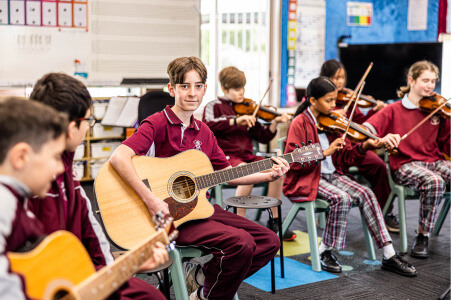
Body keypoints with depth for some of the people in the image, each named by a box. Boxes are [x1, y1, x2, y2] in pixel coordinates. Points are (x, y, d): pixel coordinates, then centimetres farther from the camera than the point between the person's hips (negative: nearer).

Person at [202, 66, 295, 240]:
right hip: (225, 157, -5)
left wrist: (275, 123, -3)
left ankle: (274, 221, -5)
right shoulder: (214, 106, 4)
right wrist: (236, 121, -25)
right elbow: (207, 124, -19)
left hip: (246, 156, 5)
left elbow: (263, 137, 14)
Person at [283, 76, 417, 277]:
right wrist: (325, 152, -24)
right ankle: (324, 252, -11)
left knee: (365, 194, -15)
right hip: (307, 178, -6)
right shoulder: (300, 123, -10)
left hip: (332, 175, 6)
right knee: (341, 198, -31)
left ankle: (389, 256, -13)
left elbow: (344, 157, 12)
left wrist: (363, 146, -6)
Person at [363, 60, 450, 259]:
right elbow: (366, 130, -9)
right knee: (434, 181, -34)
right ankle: (422, 236, -16)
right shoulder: (394, 110, 4)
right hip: (406, 164, -4)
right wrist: (385, 137, -30)